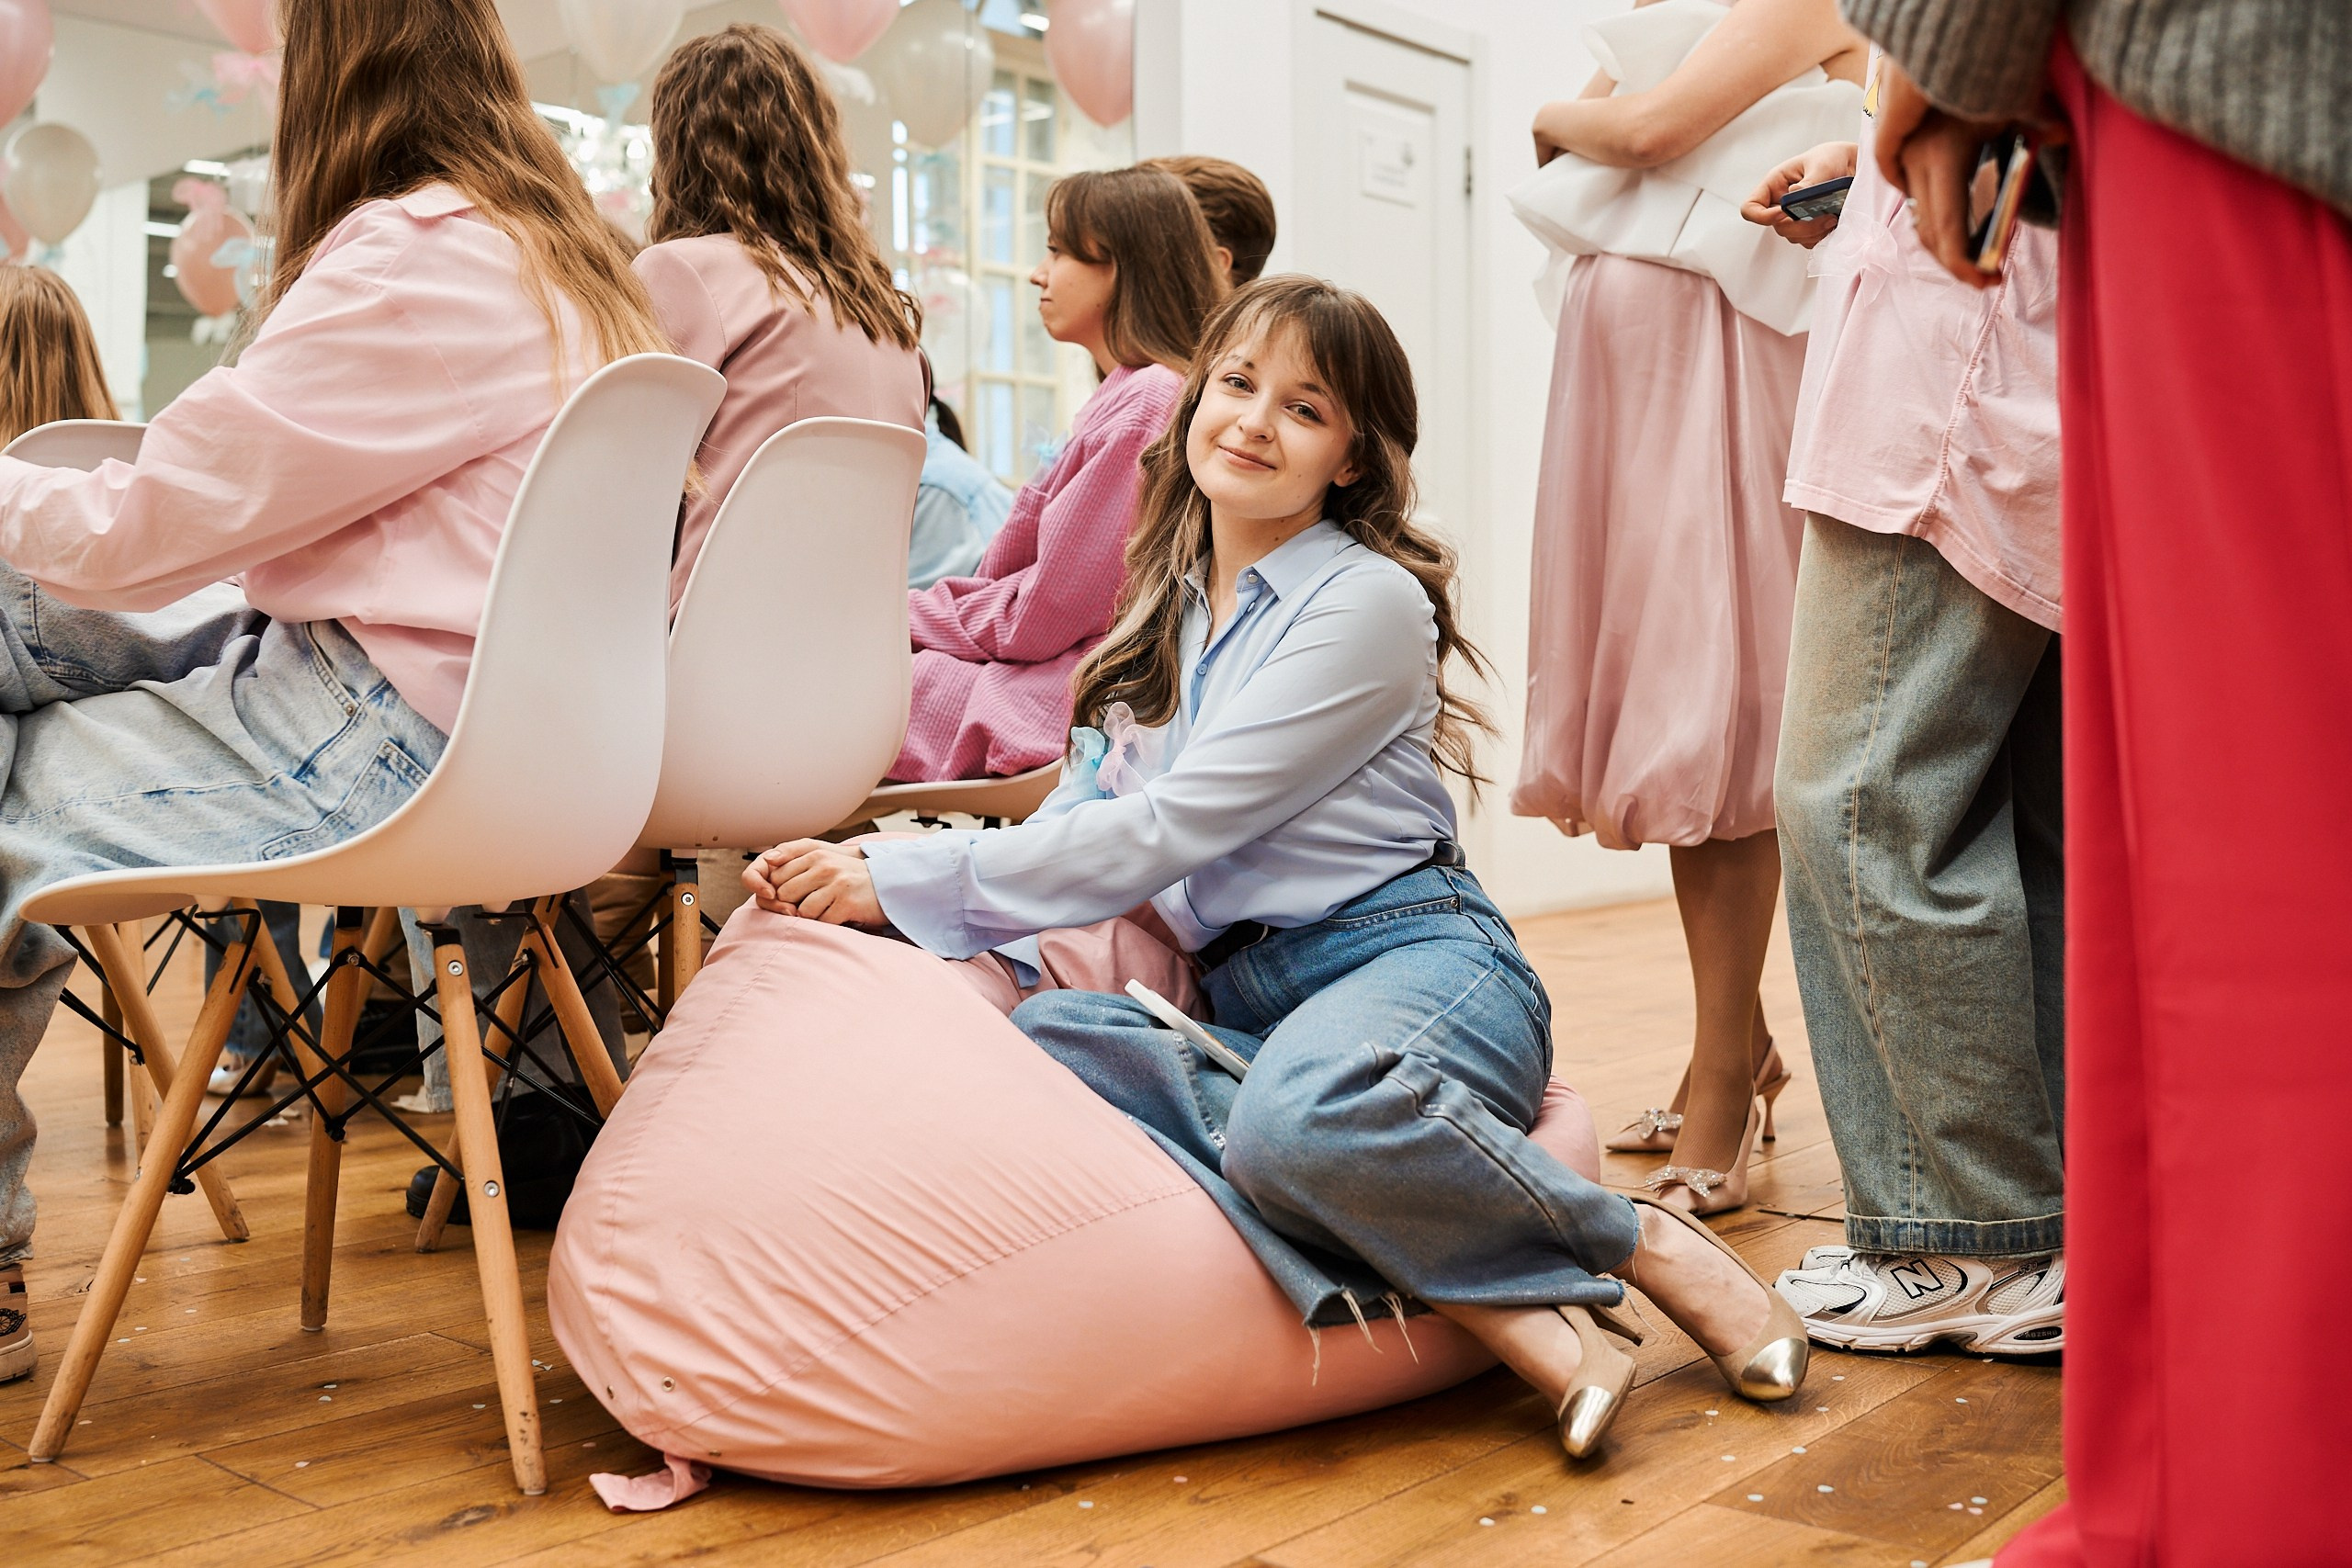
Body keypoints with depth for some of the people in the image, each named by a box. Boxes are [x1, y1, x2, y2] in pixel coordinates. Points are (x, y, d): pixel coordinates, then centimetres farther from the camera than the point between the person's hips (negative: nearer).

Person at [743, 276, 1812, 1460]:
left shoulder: (1368, 603, -6)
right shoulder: (1169, 611, 17)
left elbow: (1166, 831, -13)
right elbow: (1079, 823, 12)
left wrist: (907, 883, -12)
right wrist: (868, 874, -3)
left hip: (1411, 956, -6)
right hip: (1242, 996, 6)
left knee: (1301, 1117, -41)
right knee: (1039, 1041, -27)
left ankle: (1642, 1242, -11)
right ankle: (1497, 1311, -31)